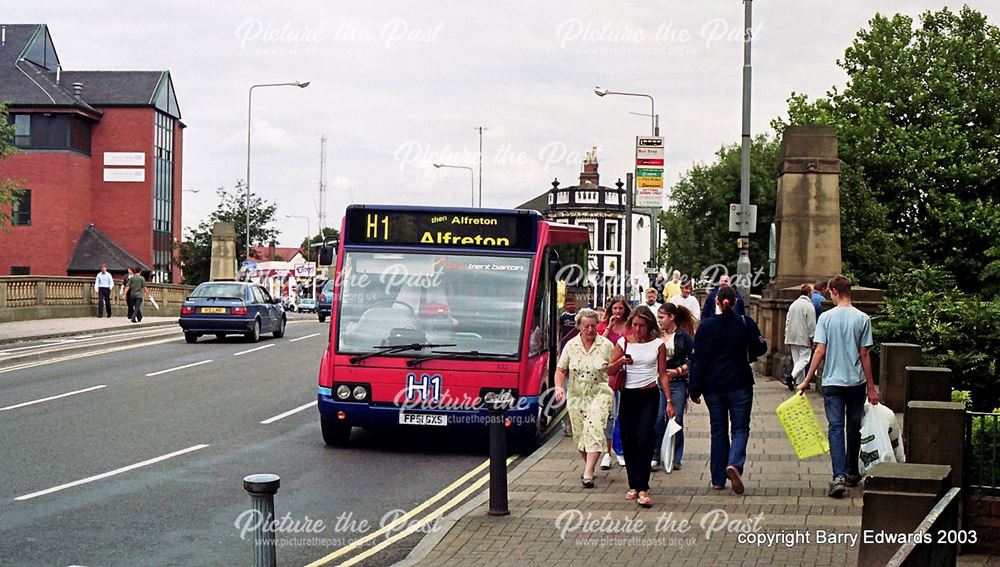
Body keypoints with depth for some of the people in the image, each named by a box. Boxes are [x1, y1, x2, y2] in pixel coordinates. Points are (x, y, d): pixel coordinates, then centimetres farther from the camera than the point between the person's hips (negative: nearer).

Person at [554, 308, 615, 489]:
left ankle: (588, 474, -20)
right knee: (579, 433, 9)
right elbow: (561, 370, 6)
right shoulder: (571, 345, 2)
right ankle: (589, 465, 32)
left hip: (599, 394, -3)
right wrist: (559, 387, -11)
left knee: (594, 431, -17)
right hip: (576, 396, 3)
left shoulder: (606, 345, -4)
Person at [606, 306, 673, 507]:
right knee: (628, 441, 4)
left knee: (644, 441, -12)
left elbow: (663, 375, 4)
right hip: (628, 396, 3)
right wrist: (621, 361, -18)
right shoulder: (624, 342, 3)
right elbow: (610, 371, 2)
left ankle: (642, 489, -15)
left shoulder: (657, 344, 0)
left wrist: (669, 401, 0)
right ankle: (633, 485, 16)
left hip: (649, 396, -2)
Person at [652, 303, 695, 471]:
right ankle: (655, 457, 0)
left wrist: (677, 371, -11)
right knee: (657, 419, -7)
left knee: (676, 420, 3)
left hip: (677, 383, -2)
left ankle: (675, 459, 13)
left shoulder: (684, 336, -1)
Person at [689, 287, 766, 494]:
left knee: (718, 431, 11)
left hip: (713, 386, 1)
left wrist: (695, 389, 1)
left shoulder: (706, 326, -3)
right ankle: (734, 463, -23)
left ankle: (718, 479, 12)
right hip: (740, 385, -1)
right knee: (740, 429, 4)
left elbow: (698, 360, -3)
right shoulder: (746, 323, -6)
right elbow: (758, 350, -5)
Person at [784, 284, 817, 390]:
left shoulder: (792, 305, 12)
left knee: (797, 360, 11)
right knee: (804, 358, -3)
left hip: (792, 337, 7)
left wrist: (787, 336, 18)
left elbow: (787, 322, 14)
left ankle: (800, 382, 12)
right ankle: (793, 376, -22)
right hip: (803, 338, -7)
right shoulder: (809, 306, -9)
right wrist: (812, 338, -5)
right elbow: (811, 324, -11)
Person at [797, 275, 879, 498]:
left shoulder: (826, 318, -5)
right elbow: (865, 355, -2)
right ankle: (852, 473, 27)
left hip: (833, 382, -1)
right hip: (856, 382, 1)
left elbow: (820, 352, -7)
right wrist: (871, 387, 4)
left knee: (836, 428, -3)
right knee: (854, 427, 15)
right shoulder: (862, 319, -3)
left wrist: (806, 381, 0)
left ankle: (839, 476, -17)